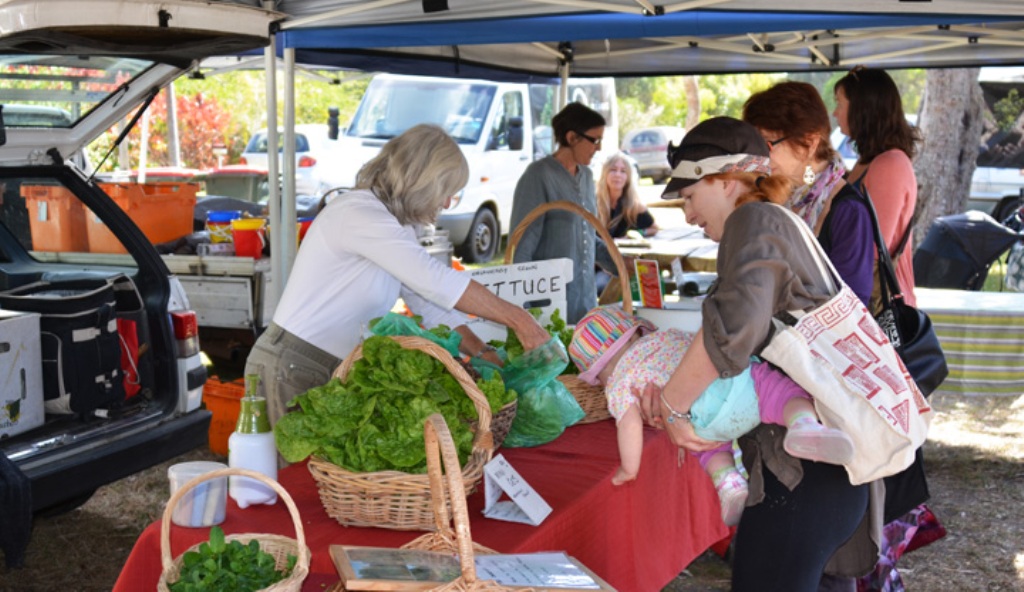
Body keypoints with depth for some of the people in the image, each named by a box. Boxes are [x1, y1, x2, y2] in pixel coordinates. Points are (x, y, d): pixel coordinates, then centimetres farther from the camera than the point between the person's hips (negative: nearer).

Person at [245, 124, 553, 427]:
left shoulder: (397, 227, 11)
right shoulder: (359, 214, -20)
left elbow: (432, 305, 7)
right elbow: (439, 282, -26)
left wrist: (486, 356, -5)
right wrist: (517, 319, -21)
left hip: (335, 370, 9)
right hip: (290, 372, -9)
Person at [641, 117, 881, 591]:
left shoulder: (755, 220, -10)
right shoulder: (782, 226, 21)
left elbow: (735, 324, -30)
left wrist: (672, 406, -18)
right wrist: (669, 394, -3)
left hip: (804, 468, -10)